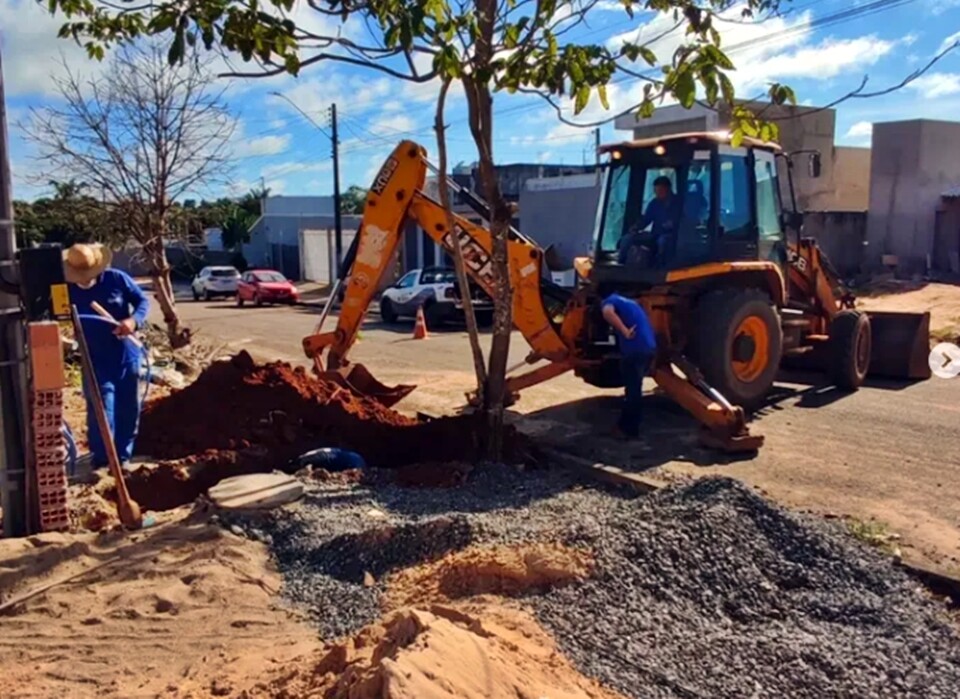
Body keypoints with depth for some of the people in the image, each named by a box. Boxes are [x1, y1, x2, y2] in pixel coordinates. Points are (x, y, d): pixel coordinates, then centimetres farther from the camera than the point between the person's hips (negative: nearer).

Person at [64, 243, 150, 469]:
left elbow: (143, 300, -2)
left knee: (129, 411, 10)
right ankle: (101, 462, 8)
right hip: (96, 364, -1)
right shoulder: (67, 290, -6)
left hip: (127, 357, 1)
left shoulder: (117, 278, -9)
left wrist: (134, 320, -22)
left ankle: (123, 458, 25)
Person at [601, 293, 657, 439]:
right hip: (648, 347, 9)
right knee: (635, 389, 19)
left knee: (632, 390, 1)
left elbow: (608, 312, -24)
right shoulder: (628, 302, 26)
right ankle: (630, 425, 29)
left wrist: (625, 331, -19)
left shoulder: (610, 300, 0)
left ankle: (628, 429, 9)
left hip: (634, 349, -8)